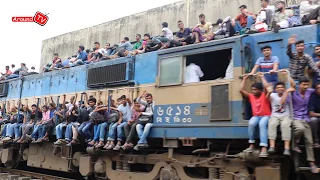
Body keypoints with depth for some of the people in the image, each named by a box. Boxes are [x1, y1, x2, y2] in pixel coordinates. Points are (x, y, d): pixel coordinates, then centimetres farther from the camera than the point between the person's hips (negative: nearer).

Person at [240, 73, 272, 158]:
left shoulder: (265, 95, -1)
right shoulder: (251, 96, 11)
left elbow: (267, 88, -20)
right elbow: (241, 90, 5)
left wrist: (262, 77, -8)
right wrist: (244, 79, 8)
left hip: (266, 116, -3)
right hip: (256, 116, 3)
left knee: (262, 124, -37)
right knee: (251, 123, -33)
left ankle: (264, 148, -47)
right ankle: (251, 145, -25)